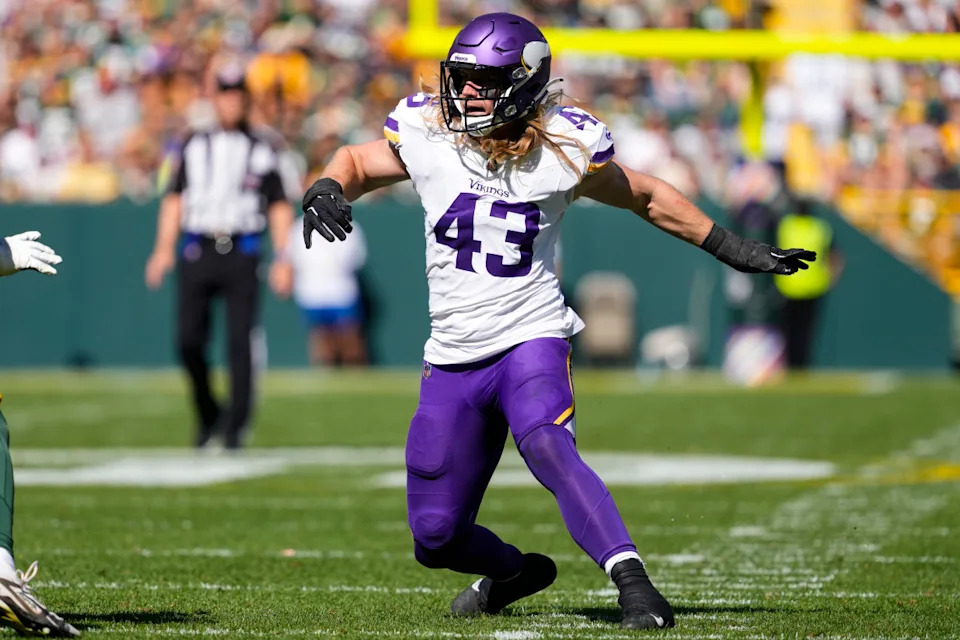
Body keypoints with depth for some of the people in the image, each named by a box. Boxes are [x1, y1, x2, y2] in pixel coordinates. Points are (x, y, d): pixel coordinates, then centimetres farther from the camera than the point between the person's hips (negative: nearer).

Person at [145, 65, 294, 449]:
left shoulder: (262, 150, 9)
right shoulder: (194, 146, 14)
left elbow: (279, 206, 8)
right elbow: (175, 198, 14)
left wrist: (282, 257, -2)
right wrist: (164, 249, 3)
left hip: (241, 254, -2)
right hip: (197, 253, 2)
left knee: (240, 341, -10)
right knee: (188, 339, -6)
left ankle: (236, 425, -4)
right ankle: (207, 414, 13)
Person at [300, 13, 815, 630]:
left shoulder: (563, 152, -7)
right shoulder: (428, 138, -3)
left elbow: (647, 197, 9)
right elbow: (356, 162, 13)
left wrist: (733, 248, 9)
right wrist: (328, 189, -11)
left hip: (531, 337, -4)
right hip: (453, 356, 4)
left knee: (547, 448, -36)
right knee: (436, 537, 6)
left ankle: (633, 582, -41)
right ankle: (516, 571, 38)